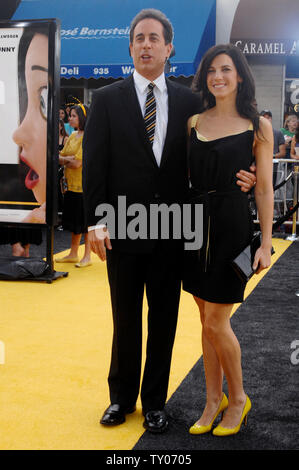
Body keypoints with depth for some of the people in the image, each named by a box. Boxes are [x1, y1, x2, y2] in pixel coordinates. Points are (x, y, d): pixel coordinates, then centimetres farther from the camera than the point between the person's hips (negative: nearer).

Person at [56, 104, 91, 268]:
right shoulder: (73, 136, 13)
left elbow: (77, 163, -19)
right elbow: (60, 157, 10)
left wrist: (65, 159, -1)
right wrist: (70, 159, -9)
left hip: (84, 185, -8)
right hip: (71, 185, 8)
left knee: (85, 222, -1)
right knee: (74, 221, 14)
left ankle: (87, 256, 8)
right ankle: (73, 254, 24)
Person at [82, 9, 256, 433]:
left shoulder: (188, 101, 4)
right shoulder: (107, 99, 0)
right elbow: (95, 164, -4)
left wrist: (232, 180, -11)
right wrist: (95, 222, -10)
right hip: (122, 229, -1)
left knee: (163, 320, 11)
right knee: (125, 320, 13)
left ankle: (154, 401, 28)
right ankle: (122, 397, 31)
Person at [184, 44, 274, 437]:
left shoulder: (258, 126, -2)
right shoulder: (193, 123, 8)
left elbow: (265, 190, -2)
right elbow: (183, 178, 12)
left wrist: (266, 242, -5)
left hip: (233, 227, -4)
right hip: (197, 225, 4)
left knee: (216, 322, -3)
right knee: (208, 320, 11)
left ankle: (238, 400, 21)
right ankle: (213, 401, 25)